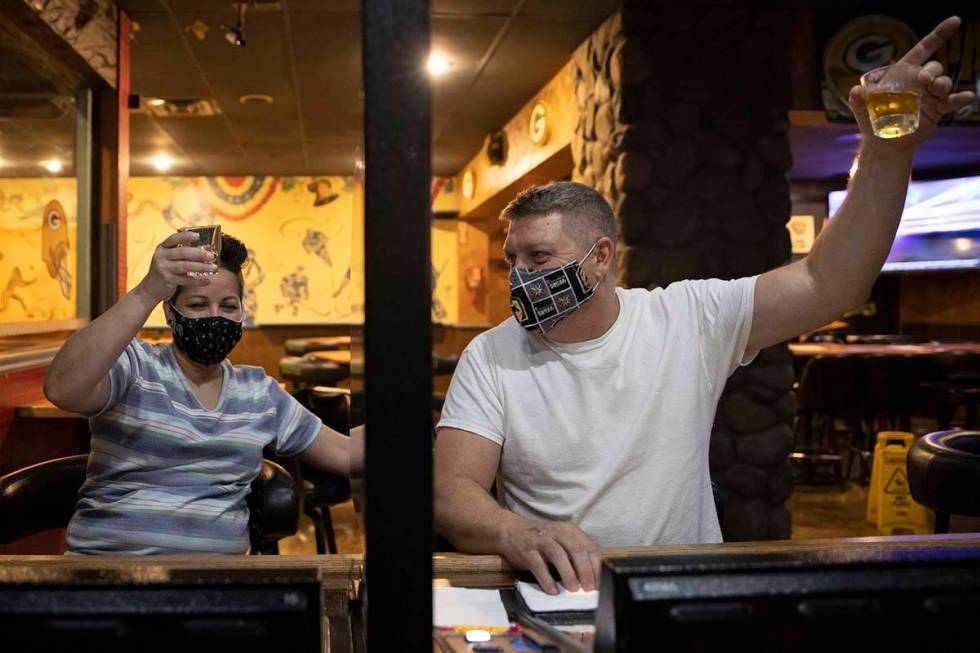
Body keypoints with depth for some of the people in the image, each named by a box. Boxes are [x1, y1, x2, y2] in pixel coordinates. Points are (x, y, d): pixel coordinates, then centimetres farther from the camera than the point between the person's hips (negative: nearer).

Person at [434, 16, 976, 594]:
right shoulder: (490, 357, 0)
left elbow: (829, 285, -4)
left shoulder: (689, 318, 2)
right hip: (553, 599, 0)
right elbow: (452, 491, -9)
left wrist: (888, 150, -15)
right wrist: (519, 534, -32)